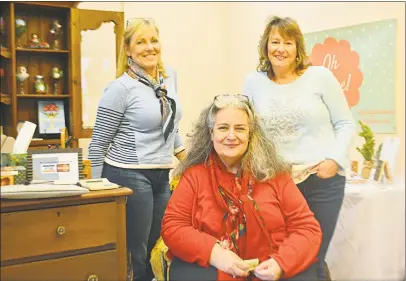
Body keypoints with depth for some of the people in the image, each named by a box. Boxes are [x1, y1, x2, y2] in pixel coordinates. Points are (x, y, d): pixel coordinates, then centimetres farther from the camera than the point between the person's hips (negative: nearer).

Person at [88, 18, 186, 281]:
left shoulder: (170, 75, 8)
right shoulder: (121, 88, -12)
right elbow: (98, 144, -7)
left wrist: (186, 157, 18)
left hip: (162, 175, 7)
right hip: (129, 175, -6)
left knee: (149, 248, 16)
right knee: (133, 253, 3)